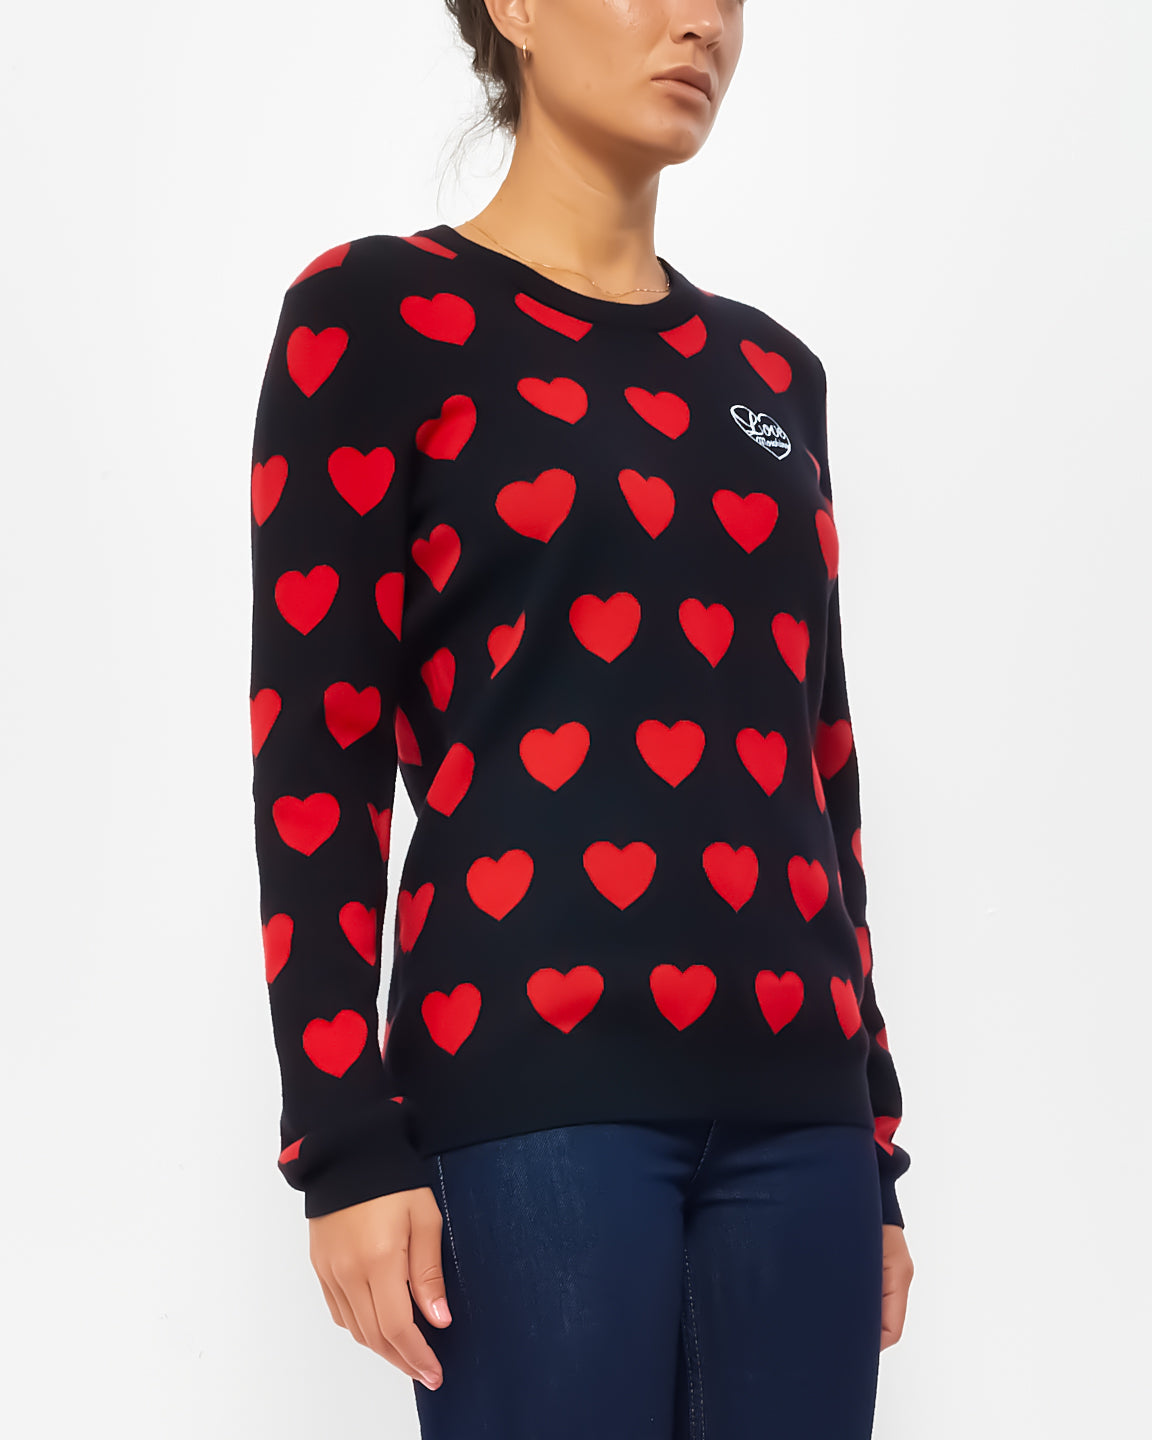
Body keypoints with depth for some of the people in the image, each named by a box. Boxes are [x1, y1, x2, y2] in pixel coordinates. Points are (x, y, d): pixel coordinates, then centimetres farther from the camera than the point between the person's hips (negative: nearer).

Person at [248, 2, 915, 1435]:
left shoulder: (770, 372, 17)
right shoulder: (379, 314, 2)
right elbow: (315, 748, -4)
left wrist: (872, 1132, 15)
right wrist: (346, 1141, -10)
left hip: (791, 1100, 5)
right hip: (532, 1089, -5)